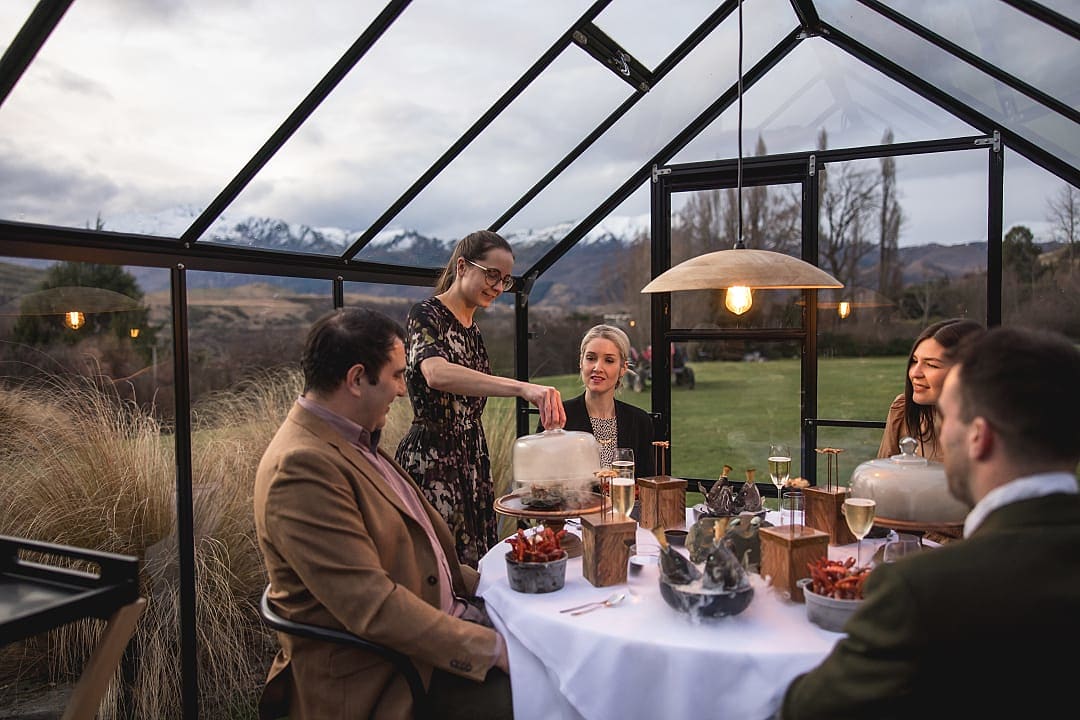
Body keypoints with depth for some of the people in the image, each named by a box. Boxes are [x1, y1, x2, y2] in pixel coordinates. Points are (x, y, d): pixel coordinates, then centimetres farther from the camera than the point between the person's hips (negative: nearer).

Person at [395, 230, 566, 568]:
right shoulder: (427, 314, -11)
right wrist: (522, 388, -43)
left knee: (474, 566, 11)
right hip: (432, 460, -8)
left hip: (471, 460, 8)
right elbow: (436, 374, -34)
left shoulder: (472, 329, 14)